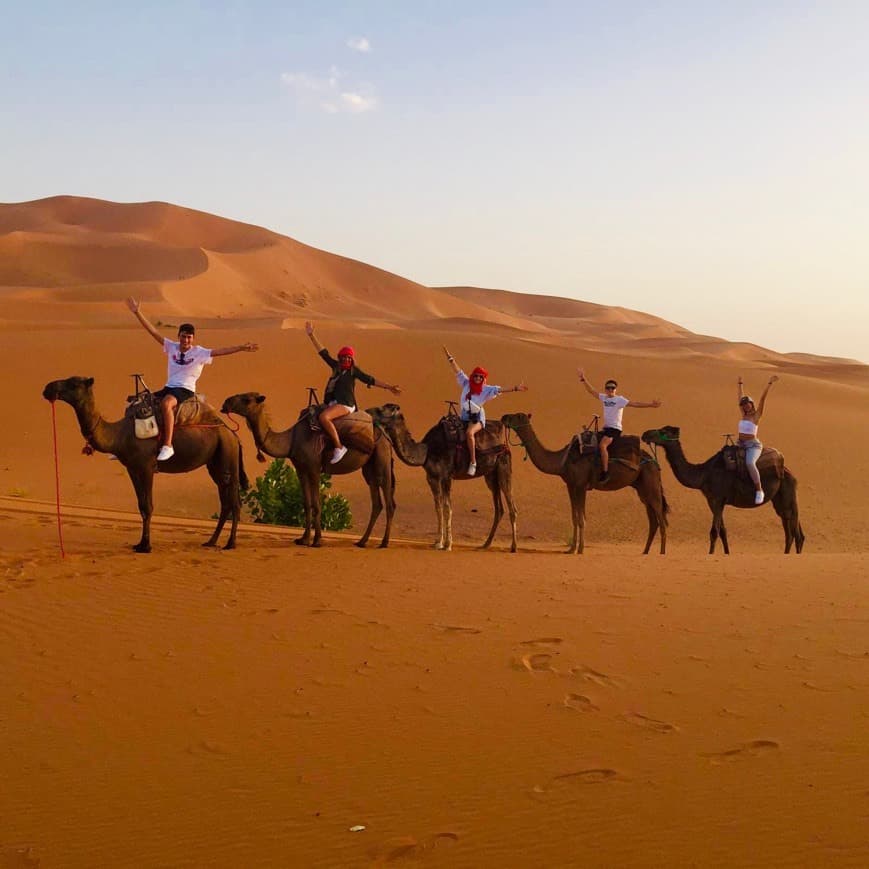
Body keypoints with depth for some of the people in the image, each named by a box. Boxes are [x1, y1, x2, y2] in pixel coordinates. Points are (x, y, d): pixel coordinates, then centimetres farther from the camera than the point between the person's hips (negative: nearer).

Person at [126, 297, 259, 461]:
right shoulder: (171, 347, 7)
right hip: (168, 388, 6)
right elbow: (153, 332, 6)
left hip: (185, 390, -6)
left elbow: (221, 351, -13)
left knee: (166, 404, -37)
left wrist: (242, 348, -25)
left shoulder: (199, 352, -4)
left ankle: (167, 446, -38)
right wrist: (138, 313, 0)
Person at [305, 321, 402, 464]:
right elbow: (323, 353, 17)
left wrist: (389, 387, -2)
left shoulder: (354, 371, 0)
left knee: (324, 417, -31)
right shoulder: (336, 366, 13)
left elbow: (371, 380, 2)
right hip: (332, 403, 8)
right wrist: (311, 335, 16)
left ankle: (339, 447, -25)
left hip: (346, 404, -7)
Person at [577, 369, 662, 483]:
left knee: (602, 445, -29)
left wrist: (651, 404, -23)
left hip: (615, 429, -8)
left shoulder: (620, 399, -7)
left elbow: (635, 403, -13)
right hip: (605, 428, 8)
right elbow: (591, 391, 16)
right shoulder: (604, 397, 12)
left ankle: (605, 473, -31)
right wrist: (584, 379, 7)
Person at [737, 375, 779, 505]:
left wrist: (769, 383, -20)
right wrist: (739, 385, 34)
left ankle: (759, 490, -30)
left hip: (753, 445, -8)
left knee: (749, 463, -34)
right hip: (741, 445, 8)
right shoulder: (744, 414, 11)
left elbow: (763, 398, -13)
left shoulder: (756, 415, -5)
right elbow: (740, 398, 23)